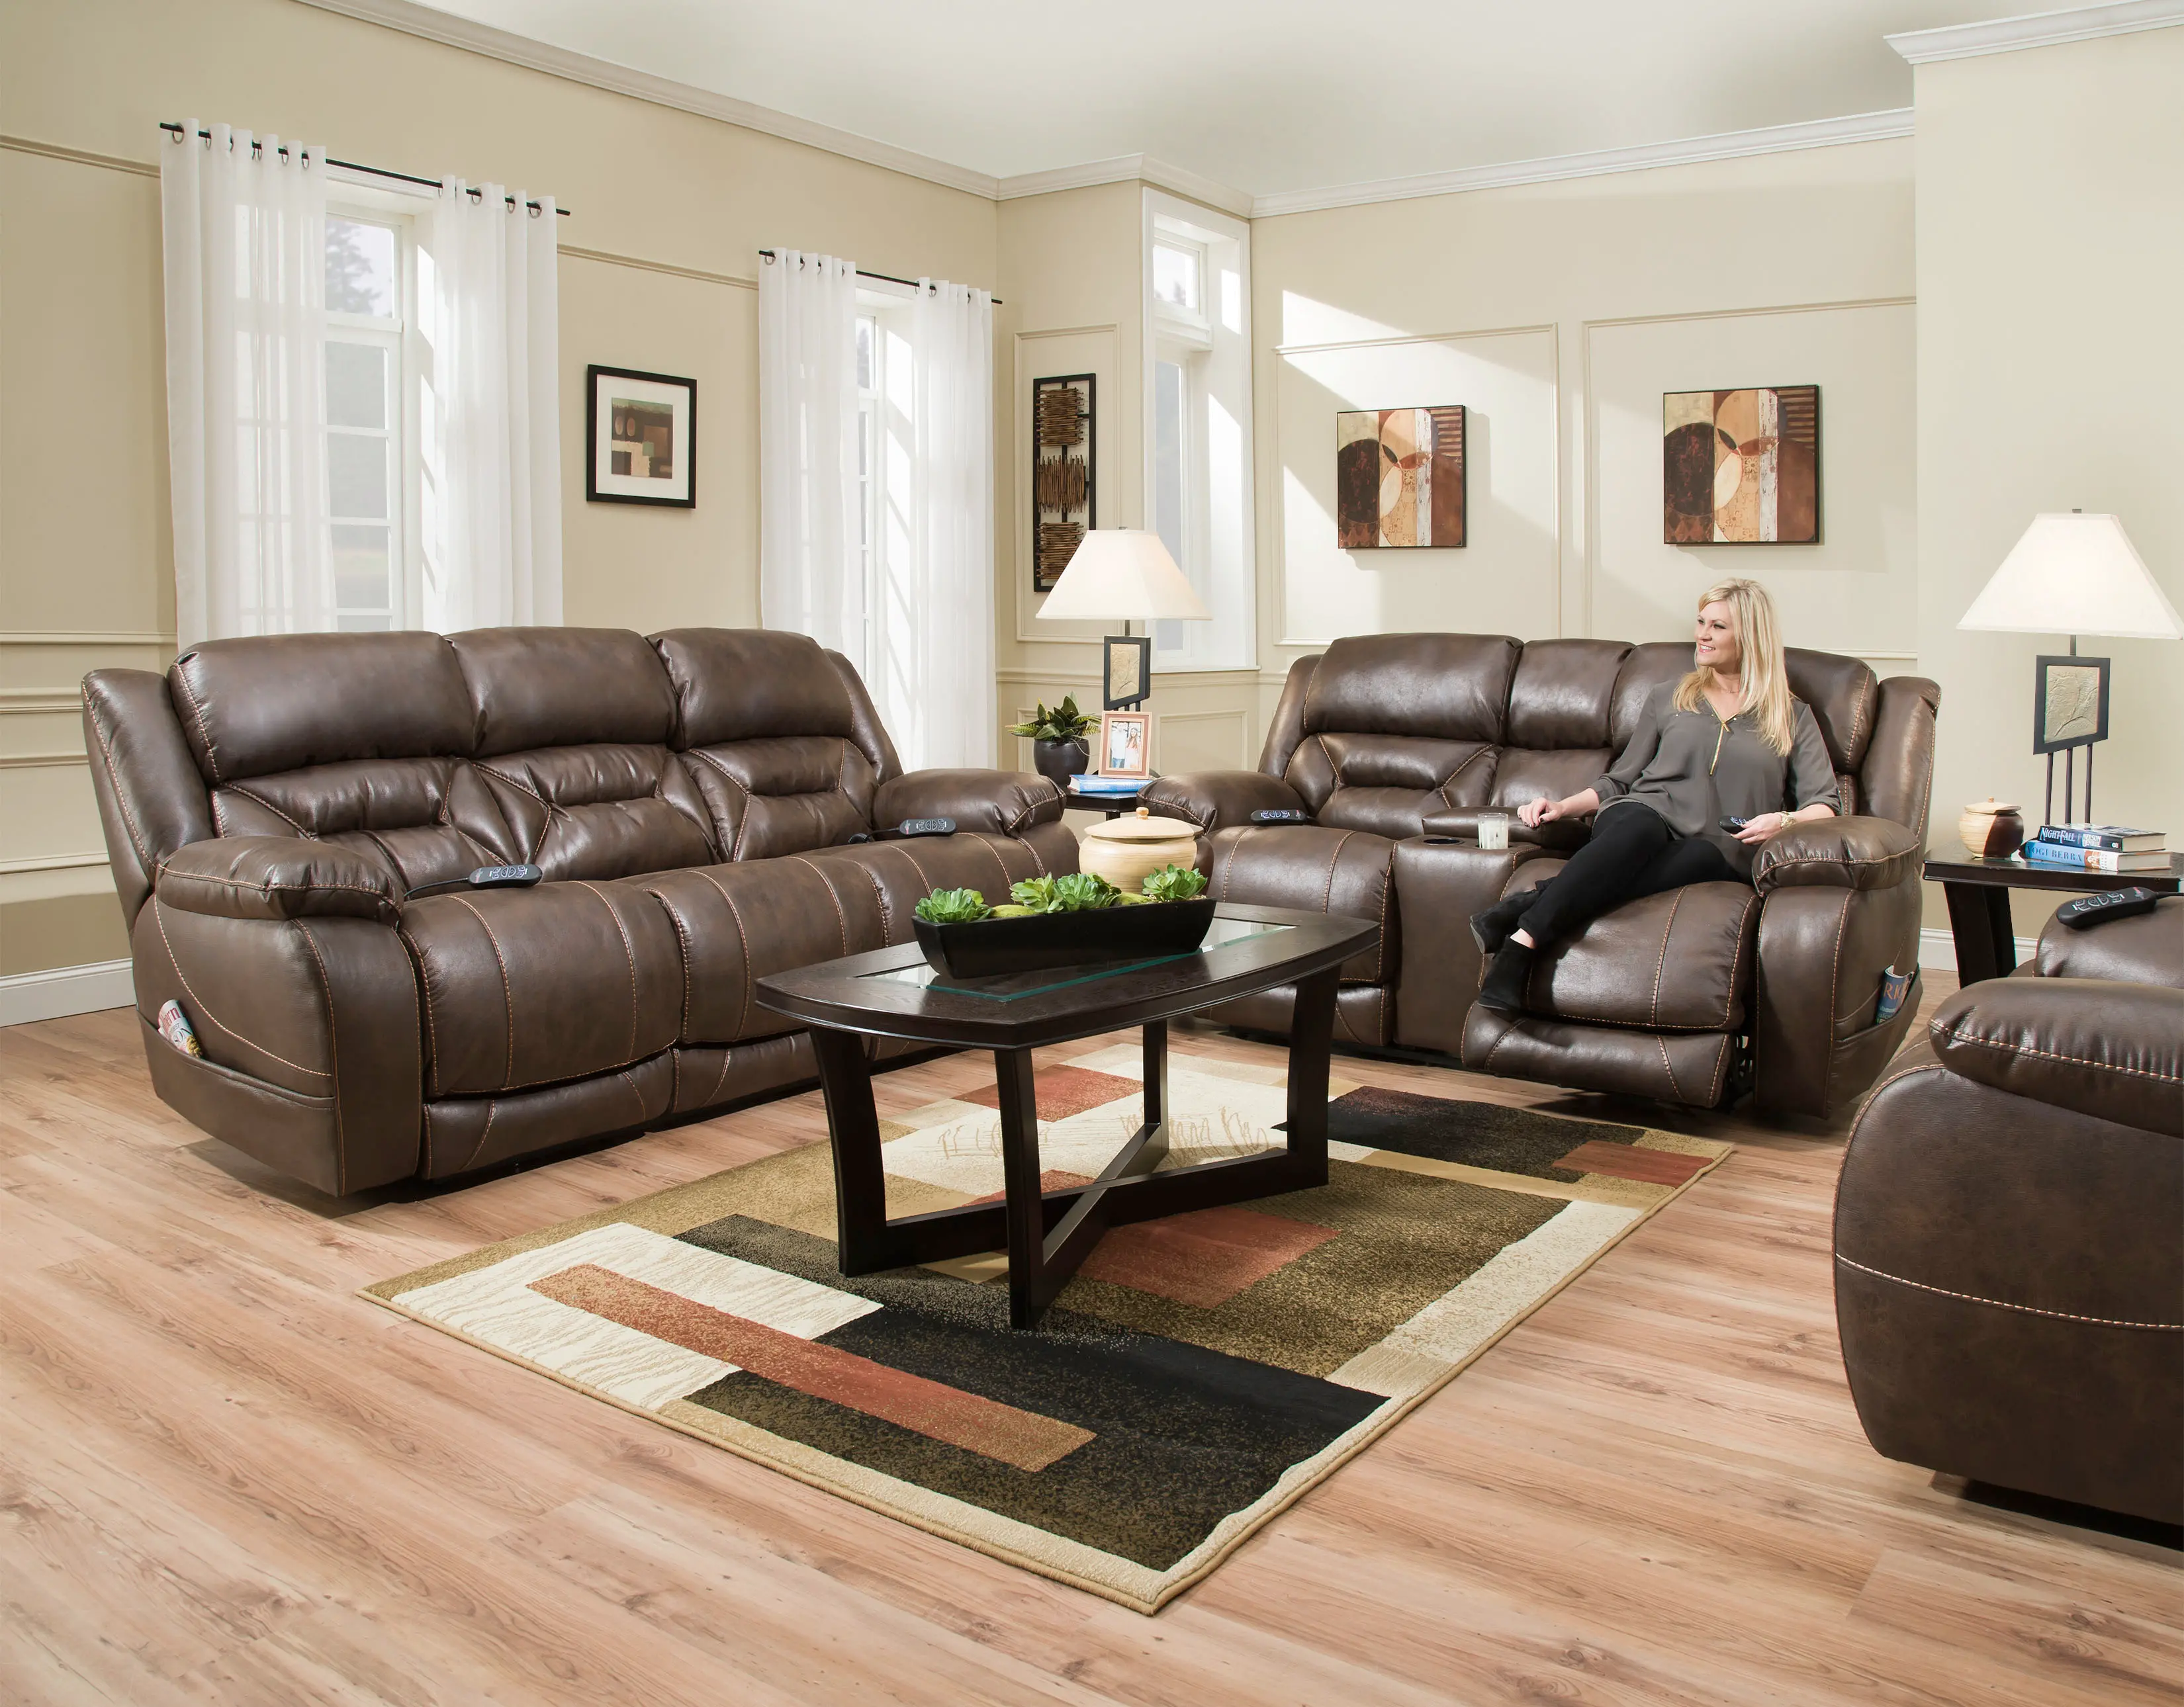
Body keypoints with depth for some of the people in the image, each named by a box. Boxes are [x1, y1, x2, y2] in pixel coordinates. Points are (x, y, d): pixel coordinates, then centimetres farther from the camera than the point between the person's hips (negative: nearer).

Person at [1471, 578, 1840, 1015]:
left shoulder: (1793, 717, 20)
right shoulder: (1668, 698, 25)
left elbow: (1826, 803, 11)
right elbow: (1621, 780, 24)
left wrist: (1784, 820, -12)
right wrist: (1564, 807, 6)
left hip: (1719, 851, -1)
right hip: (1648, 815, 1)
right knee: (1637, 828, -40)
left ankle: (1528, 904, -52)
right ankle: (1518, 950, -56)